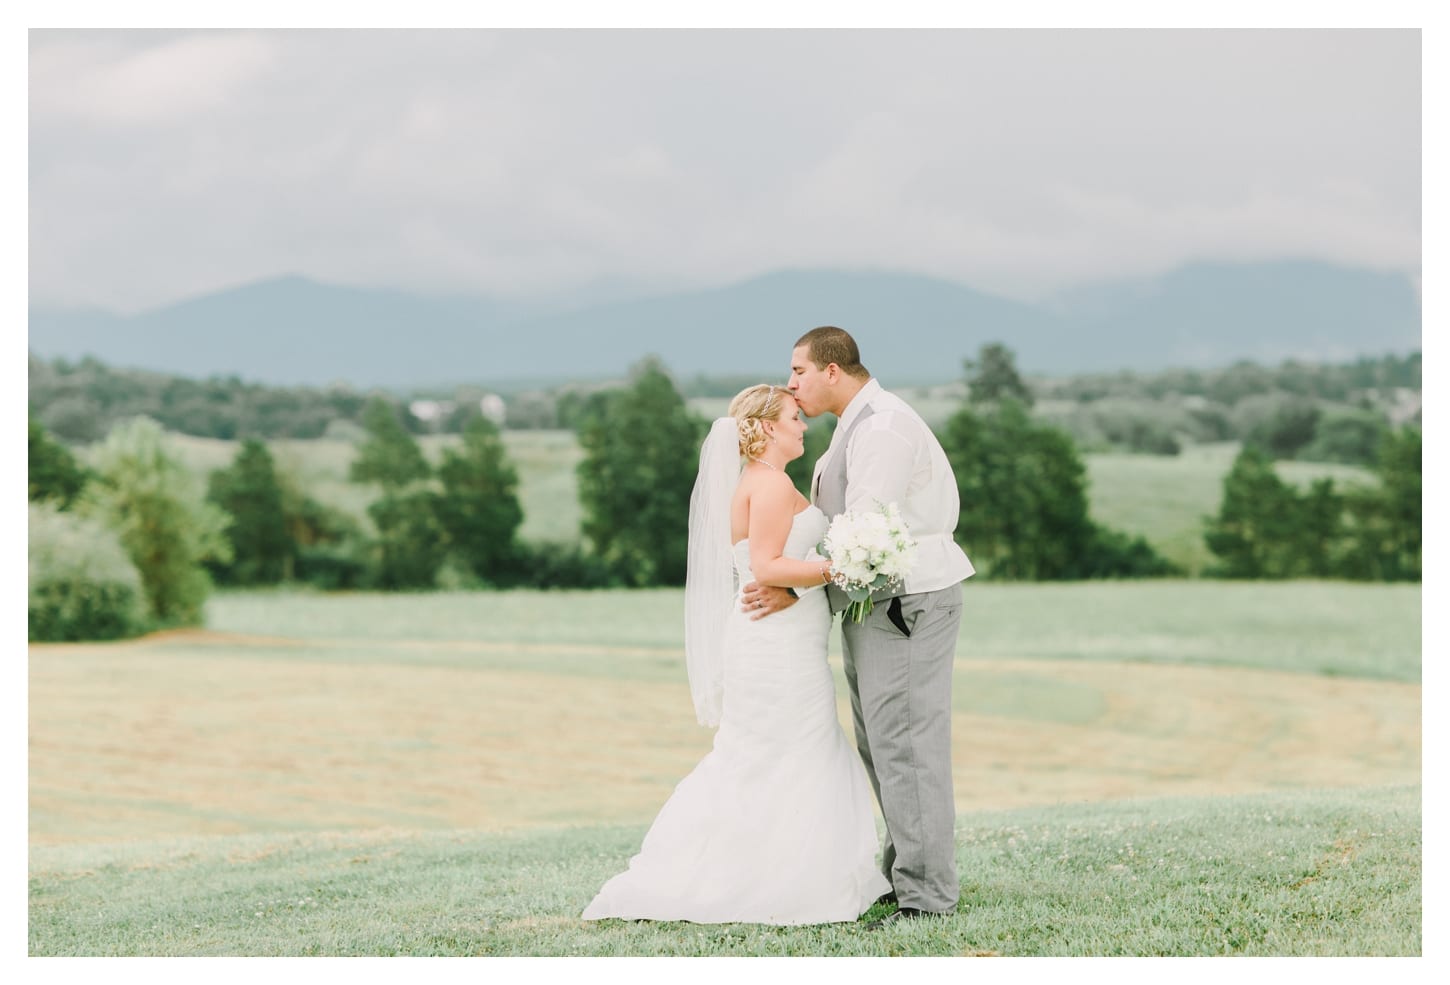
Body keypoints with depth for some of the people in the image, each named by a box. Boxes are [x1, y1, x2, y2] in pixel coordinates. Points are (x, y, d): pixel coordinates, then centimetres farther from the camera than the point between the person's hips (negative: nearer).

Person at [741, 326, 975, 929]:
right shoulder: (857, 426, 19)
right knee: (879, 743, 14)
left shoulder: (883, 426, -16)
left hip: (905, 601, -11)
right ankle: (903, 871, 23)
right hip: (872, 602, 11)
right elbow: (841, 522, 18)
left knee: (904, 745, -10)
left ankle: (926, 894, -8)